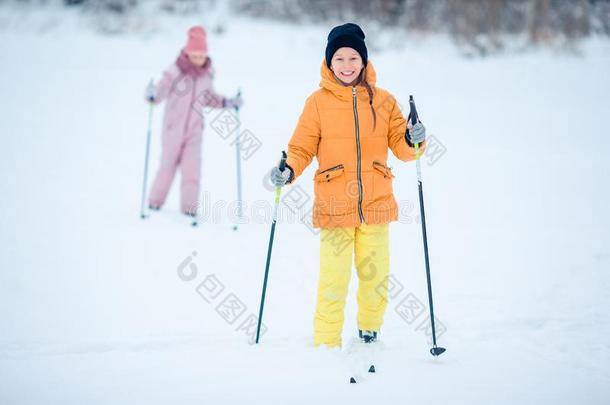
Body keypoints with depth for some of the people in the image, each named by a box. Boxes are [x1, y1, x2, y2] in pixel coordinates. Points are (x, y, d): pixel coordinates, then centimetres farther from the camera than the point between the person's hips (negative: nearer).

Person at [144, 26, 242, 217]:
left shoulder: (207, 74, -1)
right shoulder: (175, 72, -16)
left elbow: (209, 98, 13)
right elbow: (159, 94, -16)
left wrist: (229, 102, 3)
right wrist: (151, 95, -38)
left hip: (195, 129, 3)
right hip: (173, 127, -3)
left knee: (192, 167, -7)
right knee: (168, 165, 8)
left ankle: (189, 206, 2)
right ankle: (155, 201, 27)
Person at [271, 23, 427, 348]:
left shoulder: (383, 101, 6)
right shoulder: (318, 102, 1)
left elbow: (401, 147, 8)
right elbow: (302, 148, 2)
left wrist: (414, 140, -13)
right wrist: (289, 172, -16)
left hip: (376, 205, 2)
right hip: (333, 207, -2)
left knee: (376, 279, 9)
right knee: (333, 282, -7)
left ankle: (369, 334, 34)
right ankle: (326, 347, 9)